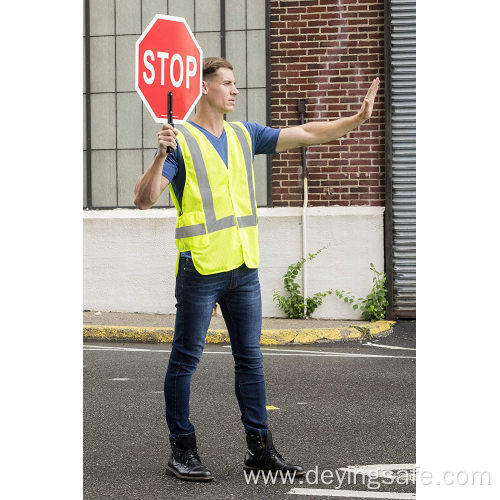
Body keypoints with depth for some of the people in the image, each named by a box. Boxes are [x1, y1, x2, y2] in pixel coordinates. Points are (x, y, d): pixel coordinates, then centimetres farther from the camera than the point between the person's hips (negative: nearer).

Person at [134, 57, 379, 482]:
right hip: (200, 268, -6)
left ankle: (260, 447, 16)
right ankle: (182, 451, 10)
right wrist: (161, 156, -30)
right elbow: (144, 199, -14)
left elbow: (306, 134, 16)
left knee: (250, 359, 10)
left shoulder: (244, 135, 13)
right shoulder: (180, 140, -6)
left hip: (244, 267, 6)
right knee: (186, 359, 1)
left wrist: (357, 119, 10)